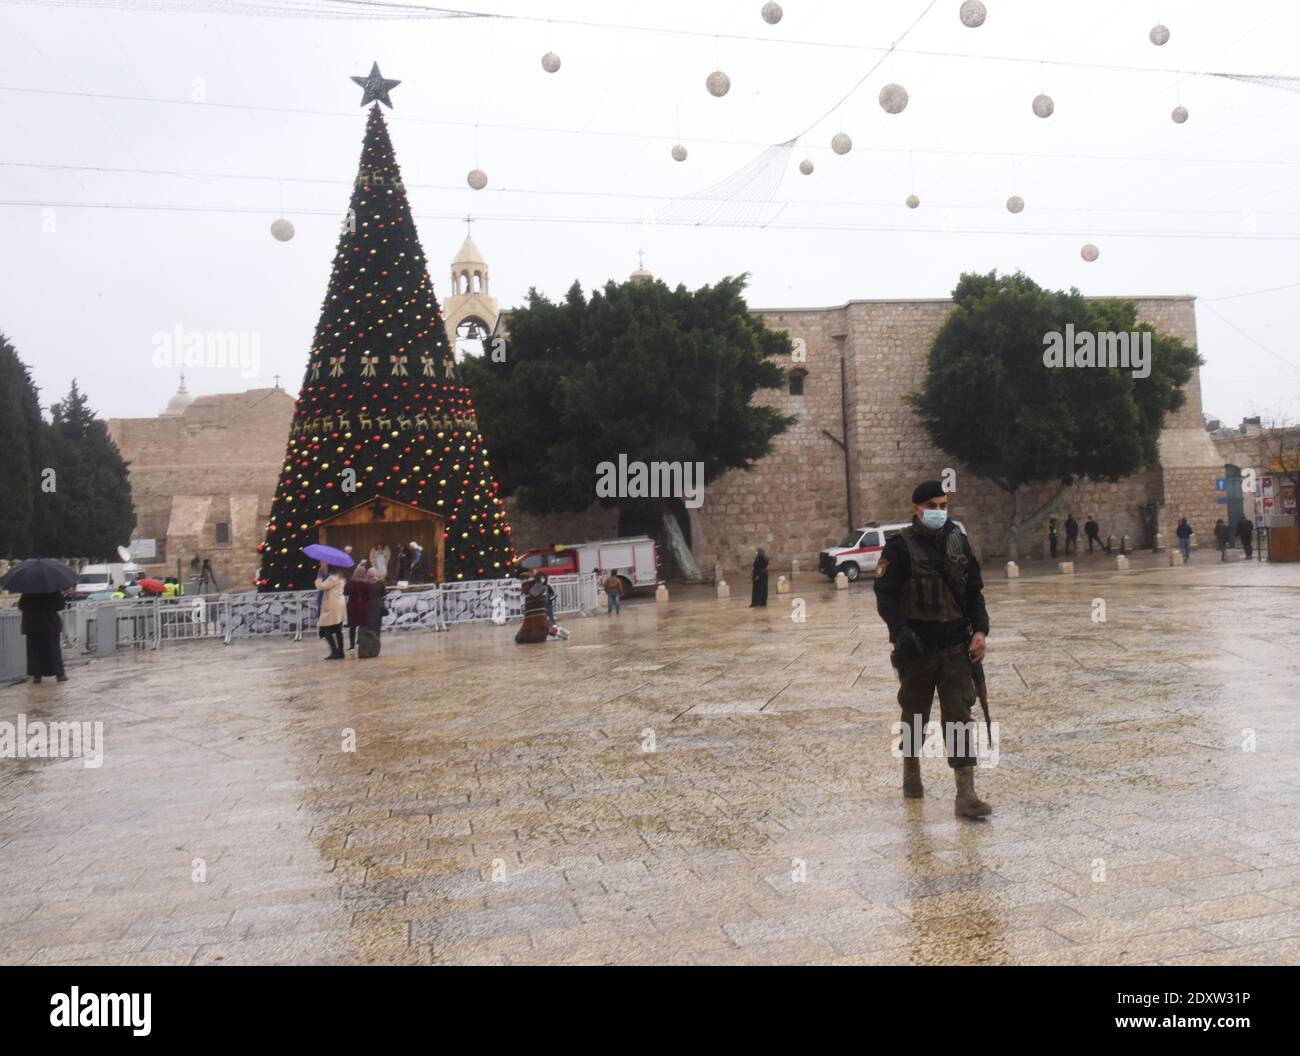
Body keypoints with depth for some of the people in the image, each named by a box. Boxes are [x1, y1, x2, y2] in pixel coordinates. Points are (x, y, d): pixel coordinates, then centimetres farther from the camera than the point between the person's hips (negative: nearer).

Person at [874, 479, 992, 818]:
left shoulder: (959, 541, 5)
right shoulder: (901, 547, -9)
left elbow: (974, 591, 10)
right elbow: (885, 594, -14)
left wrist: (979, 630, -2)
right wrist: (900, 632, -28)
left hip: (956, 645, 3)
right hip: (917, 647, -2)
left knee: (960, 717, -4)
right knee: (915, 714, 14)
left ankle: (966, 795, -3)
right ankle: (911, 773, 37)